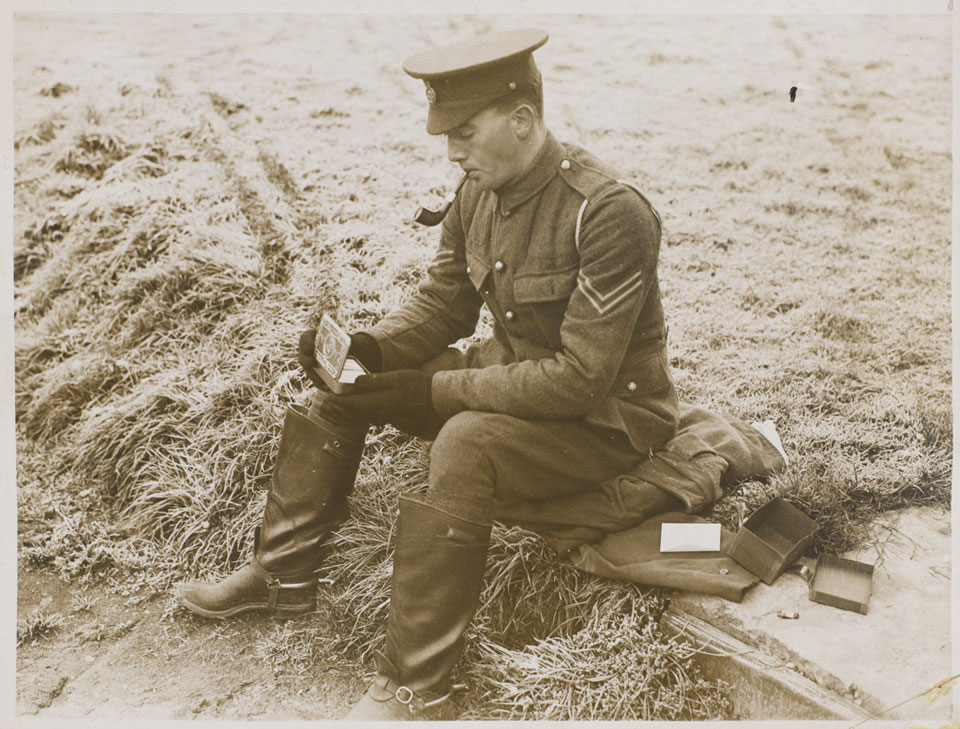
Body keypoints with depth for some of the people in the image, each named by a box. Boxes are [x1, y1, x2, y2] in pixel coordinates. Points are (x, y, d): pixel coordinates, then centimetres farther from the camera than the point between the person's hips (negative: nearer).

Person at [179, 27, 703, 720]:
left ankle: (411, 690, -23)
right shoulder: (480, 192, -2)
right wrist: (370, 348, -12)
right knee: (340, 385, 3)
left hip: (604, 414, -8)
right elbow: (443, 302, 9)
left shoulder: (610, 212, -27)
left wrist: (435, 389, -28)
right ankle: (282, 574, 15)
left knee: (465, 445, -37)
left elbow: (581, 378, -29)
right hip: (511, 373, 8)